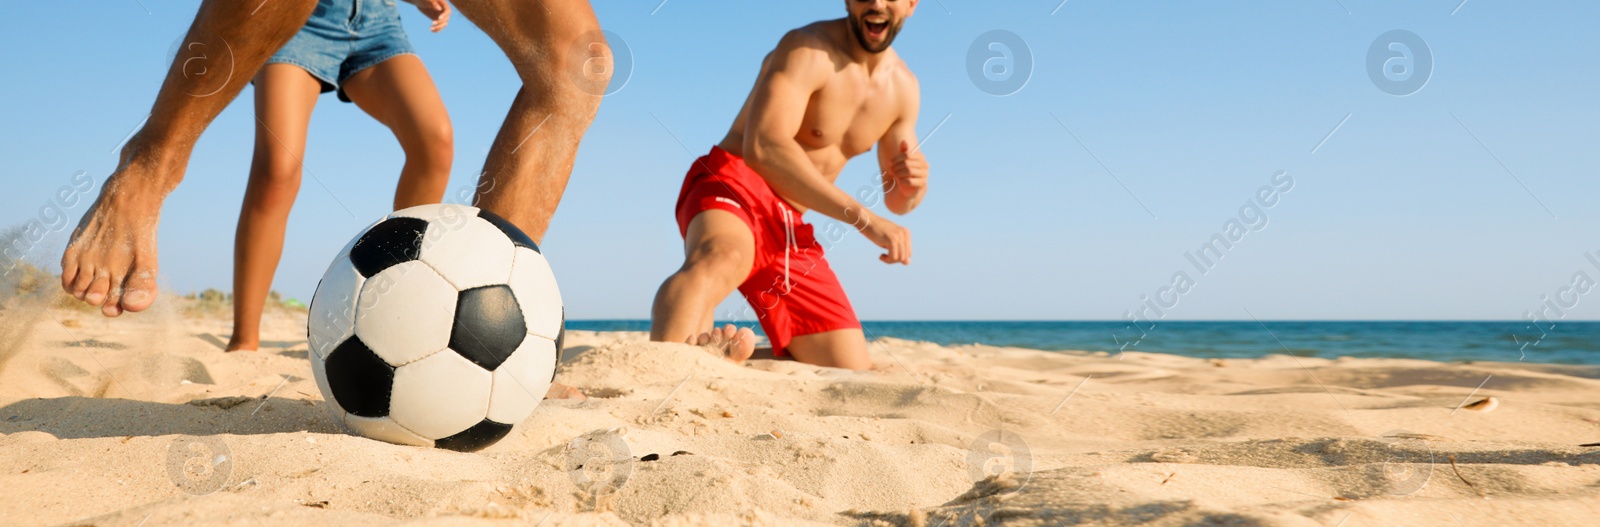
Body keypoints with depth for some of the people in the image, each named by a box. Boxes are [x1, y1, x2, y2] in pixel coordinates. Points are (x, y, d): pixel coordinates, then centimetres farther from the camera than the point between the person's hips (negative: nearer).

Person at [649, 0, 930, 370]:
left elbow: (897, 200, 19)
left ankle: (710, 350, 10)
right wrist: (861, 217, -35)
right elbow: (764, 147, -29)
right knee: (721, 259, -44)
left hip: (790, 229, 7)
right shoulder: (808, 51, -12)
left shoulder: (904, 88, 10)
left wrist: (913, 184, -8)